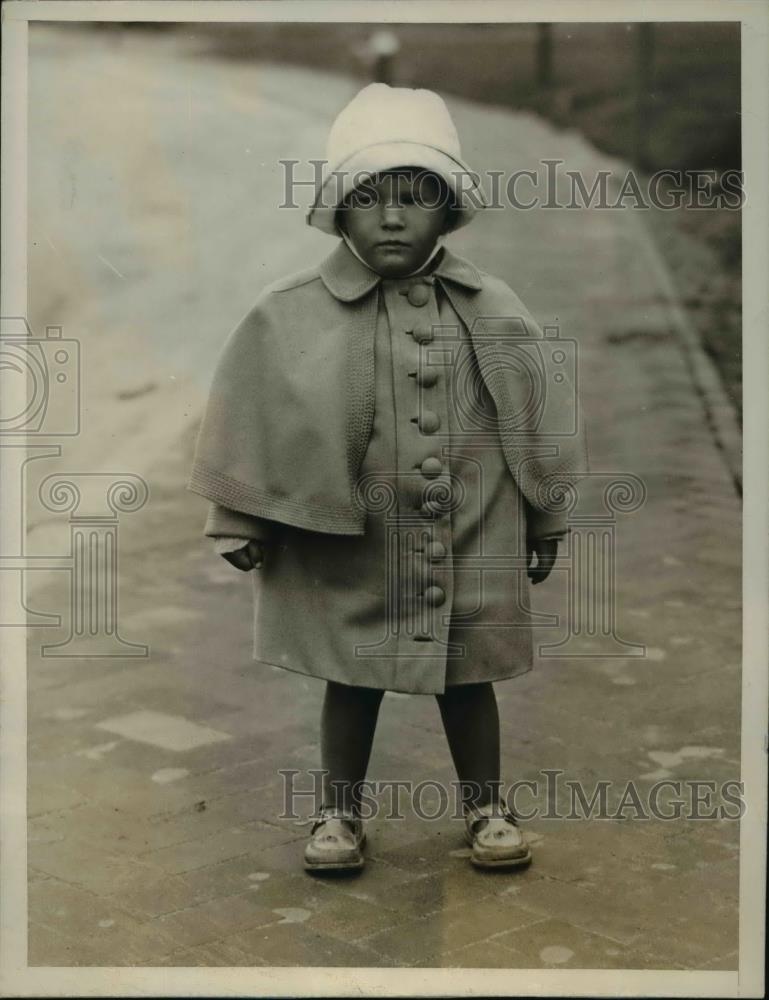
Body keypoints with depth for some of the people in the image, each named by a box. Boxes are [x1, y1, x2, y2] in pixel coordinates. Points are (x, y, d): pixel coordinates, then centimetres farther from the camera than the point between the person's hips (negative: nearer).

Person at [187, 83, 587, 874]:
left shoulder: (493, 311, -1)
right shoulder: (294, 315, -9)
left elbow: (535, 419, 7)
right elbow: (255, 422, -3)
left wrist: (546, 520, 11)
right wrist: (239, 521, -1)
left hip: (470, 543, 2)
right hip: (349, 545, -1)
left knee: (467, 678, 14)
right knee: (352, 679, 12)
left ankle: (485, 807, 33)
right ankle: (339, 813, 30)